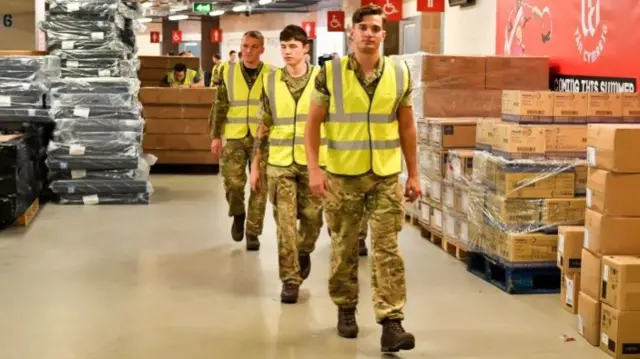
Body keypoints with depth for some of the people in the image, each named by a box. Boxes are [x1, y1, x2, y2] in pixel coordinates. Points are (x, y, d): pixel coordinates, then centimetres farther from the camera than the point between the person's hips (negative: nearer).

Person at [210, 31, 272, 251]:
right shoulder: (227, 72, 4)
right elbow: (220, 106, 6)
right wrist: (215, 136, 0)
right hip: (234, 136, 1)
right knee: (233, 182, -6)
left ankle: (253, 232, 13)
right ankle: (238, 215, 24)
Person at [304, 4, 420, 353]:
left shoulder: (400, 73, 2)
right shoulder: (330, 72, -4)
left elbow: (406, 126, 8)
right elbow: (313, 123, -2)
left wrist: (413, 174, 7)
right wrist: (314, 168, -12)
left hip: (386, 176, 1)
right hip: (342, 175, -1)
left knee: (387, 249, -3)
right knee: (344, 247, 11)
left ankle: (391, 323, -2)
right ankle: (346, 309, 29)